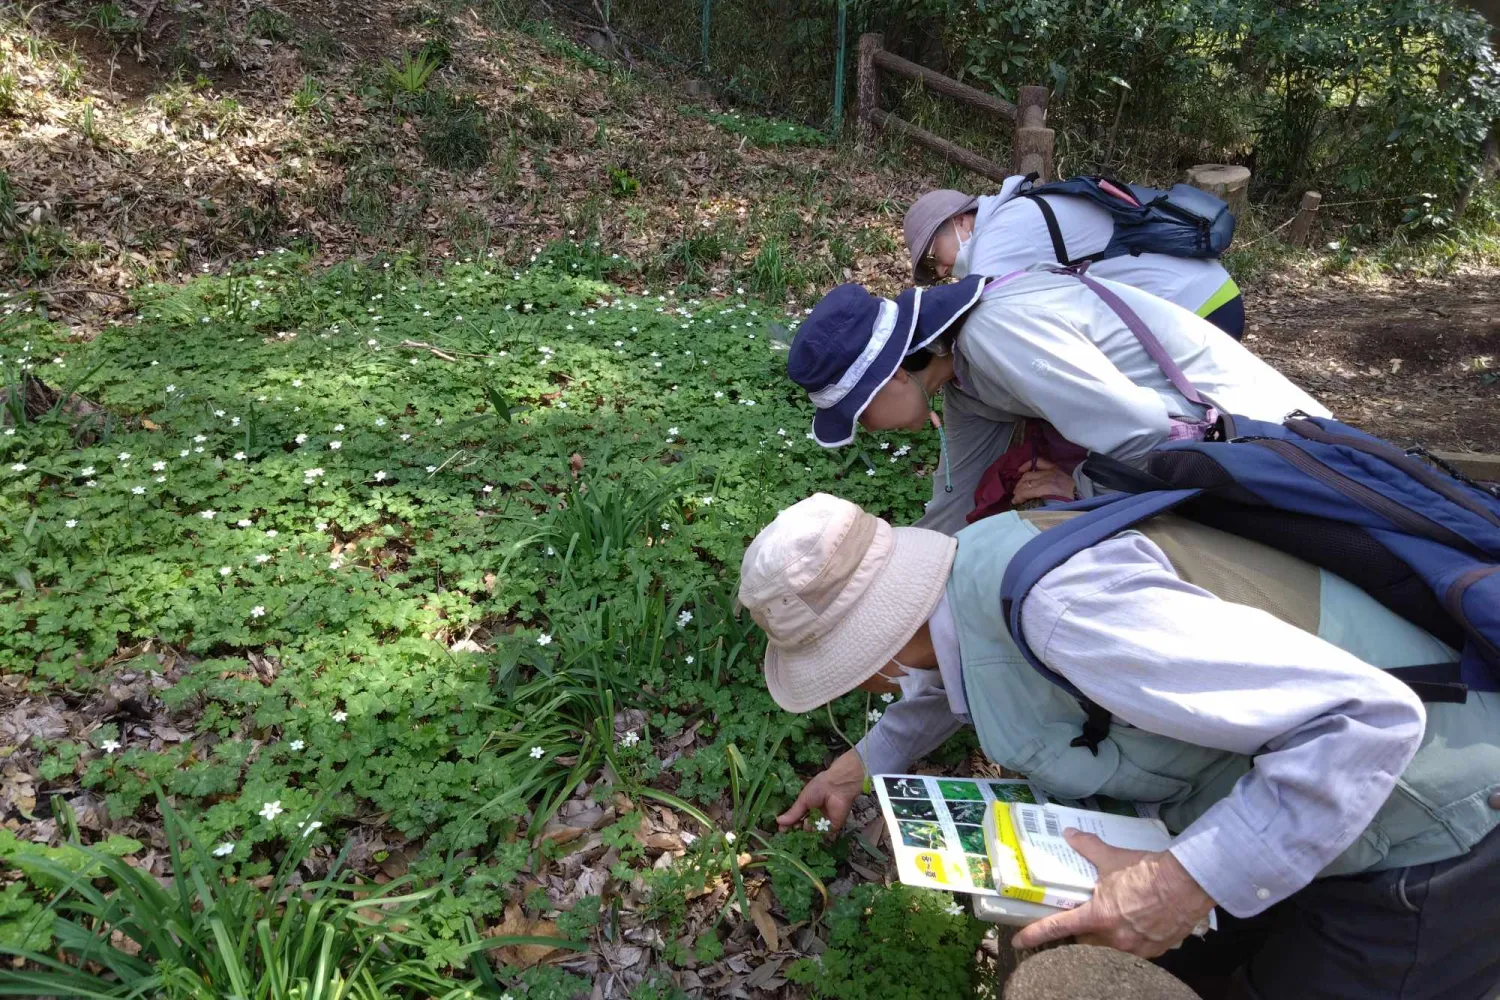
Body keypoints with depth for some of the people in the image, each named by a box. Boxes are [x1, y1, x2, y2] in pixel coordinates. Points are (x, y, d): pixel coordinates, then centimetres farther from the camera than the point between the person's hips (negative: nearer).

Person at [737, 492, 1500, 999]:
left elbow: (1367, 716, -33)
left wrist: (1188, 881, -33)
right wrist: (866, 762, 27)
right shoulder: (973, 563, -6)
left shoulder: (1062, 604, -36)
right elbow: (955, 675, 21)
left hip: (1421, 839, -7)